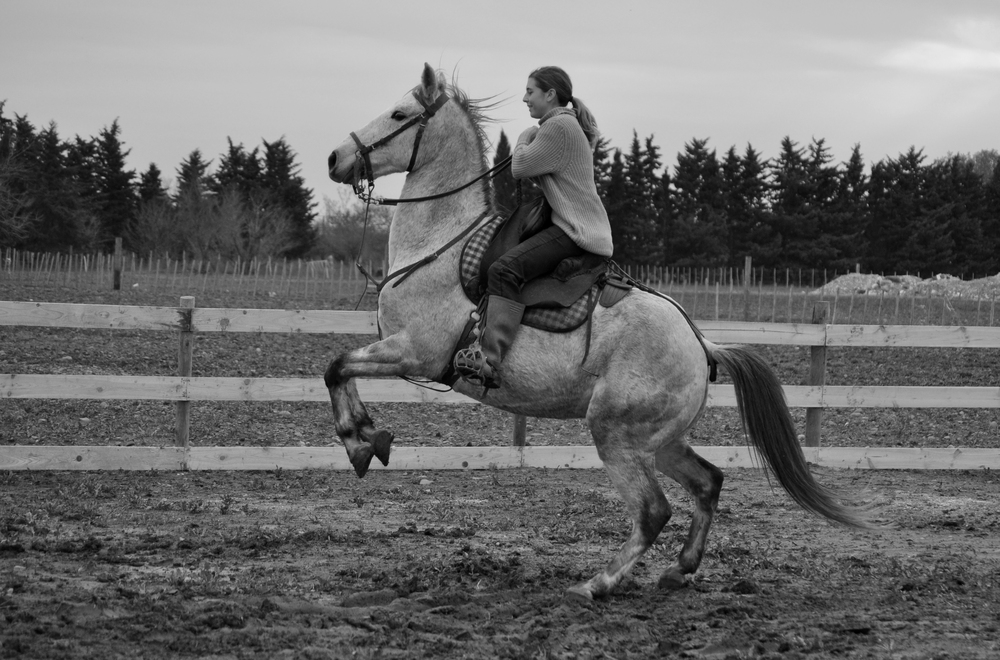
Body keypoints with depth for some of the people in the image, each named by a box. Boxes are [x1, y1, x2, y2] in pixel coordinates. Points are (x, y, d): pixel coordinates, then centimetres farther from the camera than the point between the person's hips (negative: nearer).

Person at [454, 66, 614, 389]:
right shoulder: (570, 125, 23)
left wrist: (525, 139, 5)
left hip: (575, 232, -12)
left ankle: (489, 361, -43)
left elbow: (520, 168, -12)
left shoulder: (557, 126, -11)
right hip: (580, 227, 12)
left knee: (505, 270, -29)